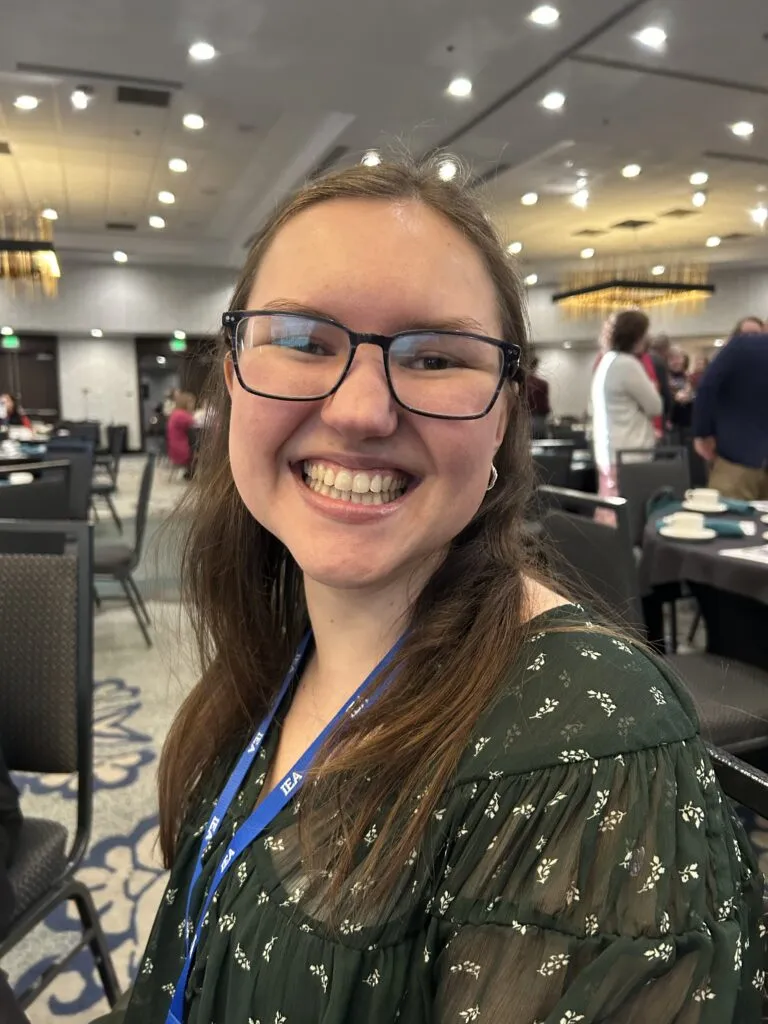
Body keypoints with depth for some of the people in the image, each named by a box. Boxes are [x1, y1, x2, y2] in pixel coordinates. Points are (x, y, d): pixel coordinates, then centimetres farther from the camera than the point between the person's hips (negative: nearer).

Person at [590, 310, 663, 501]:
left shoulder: (606, 361, 15)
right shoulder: (627, 364, -14)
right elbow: (655, 407, -7)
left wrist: (646, 429, 14)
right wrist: (650, 386, 11)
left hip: (608, 451, 10)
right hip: (627, 454, -10)